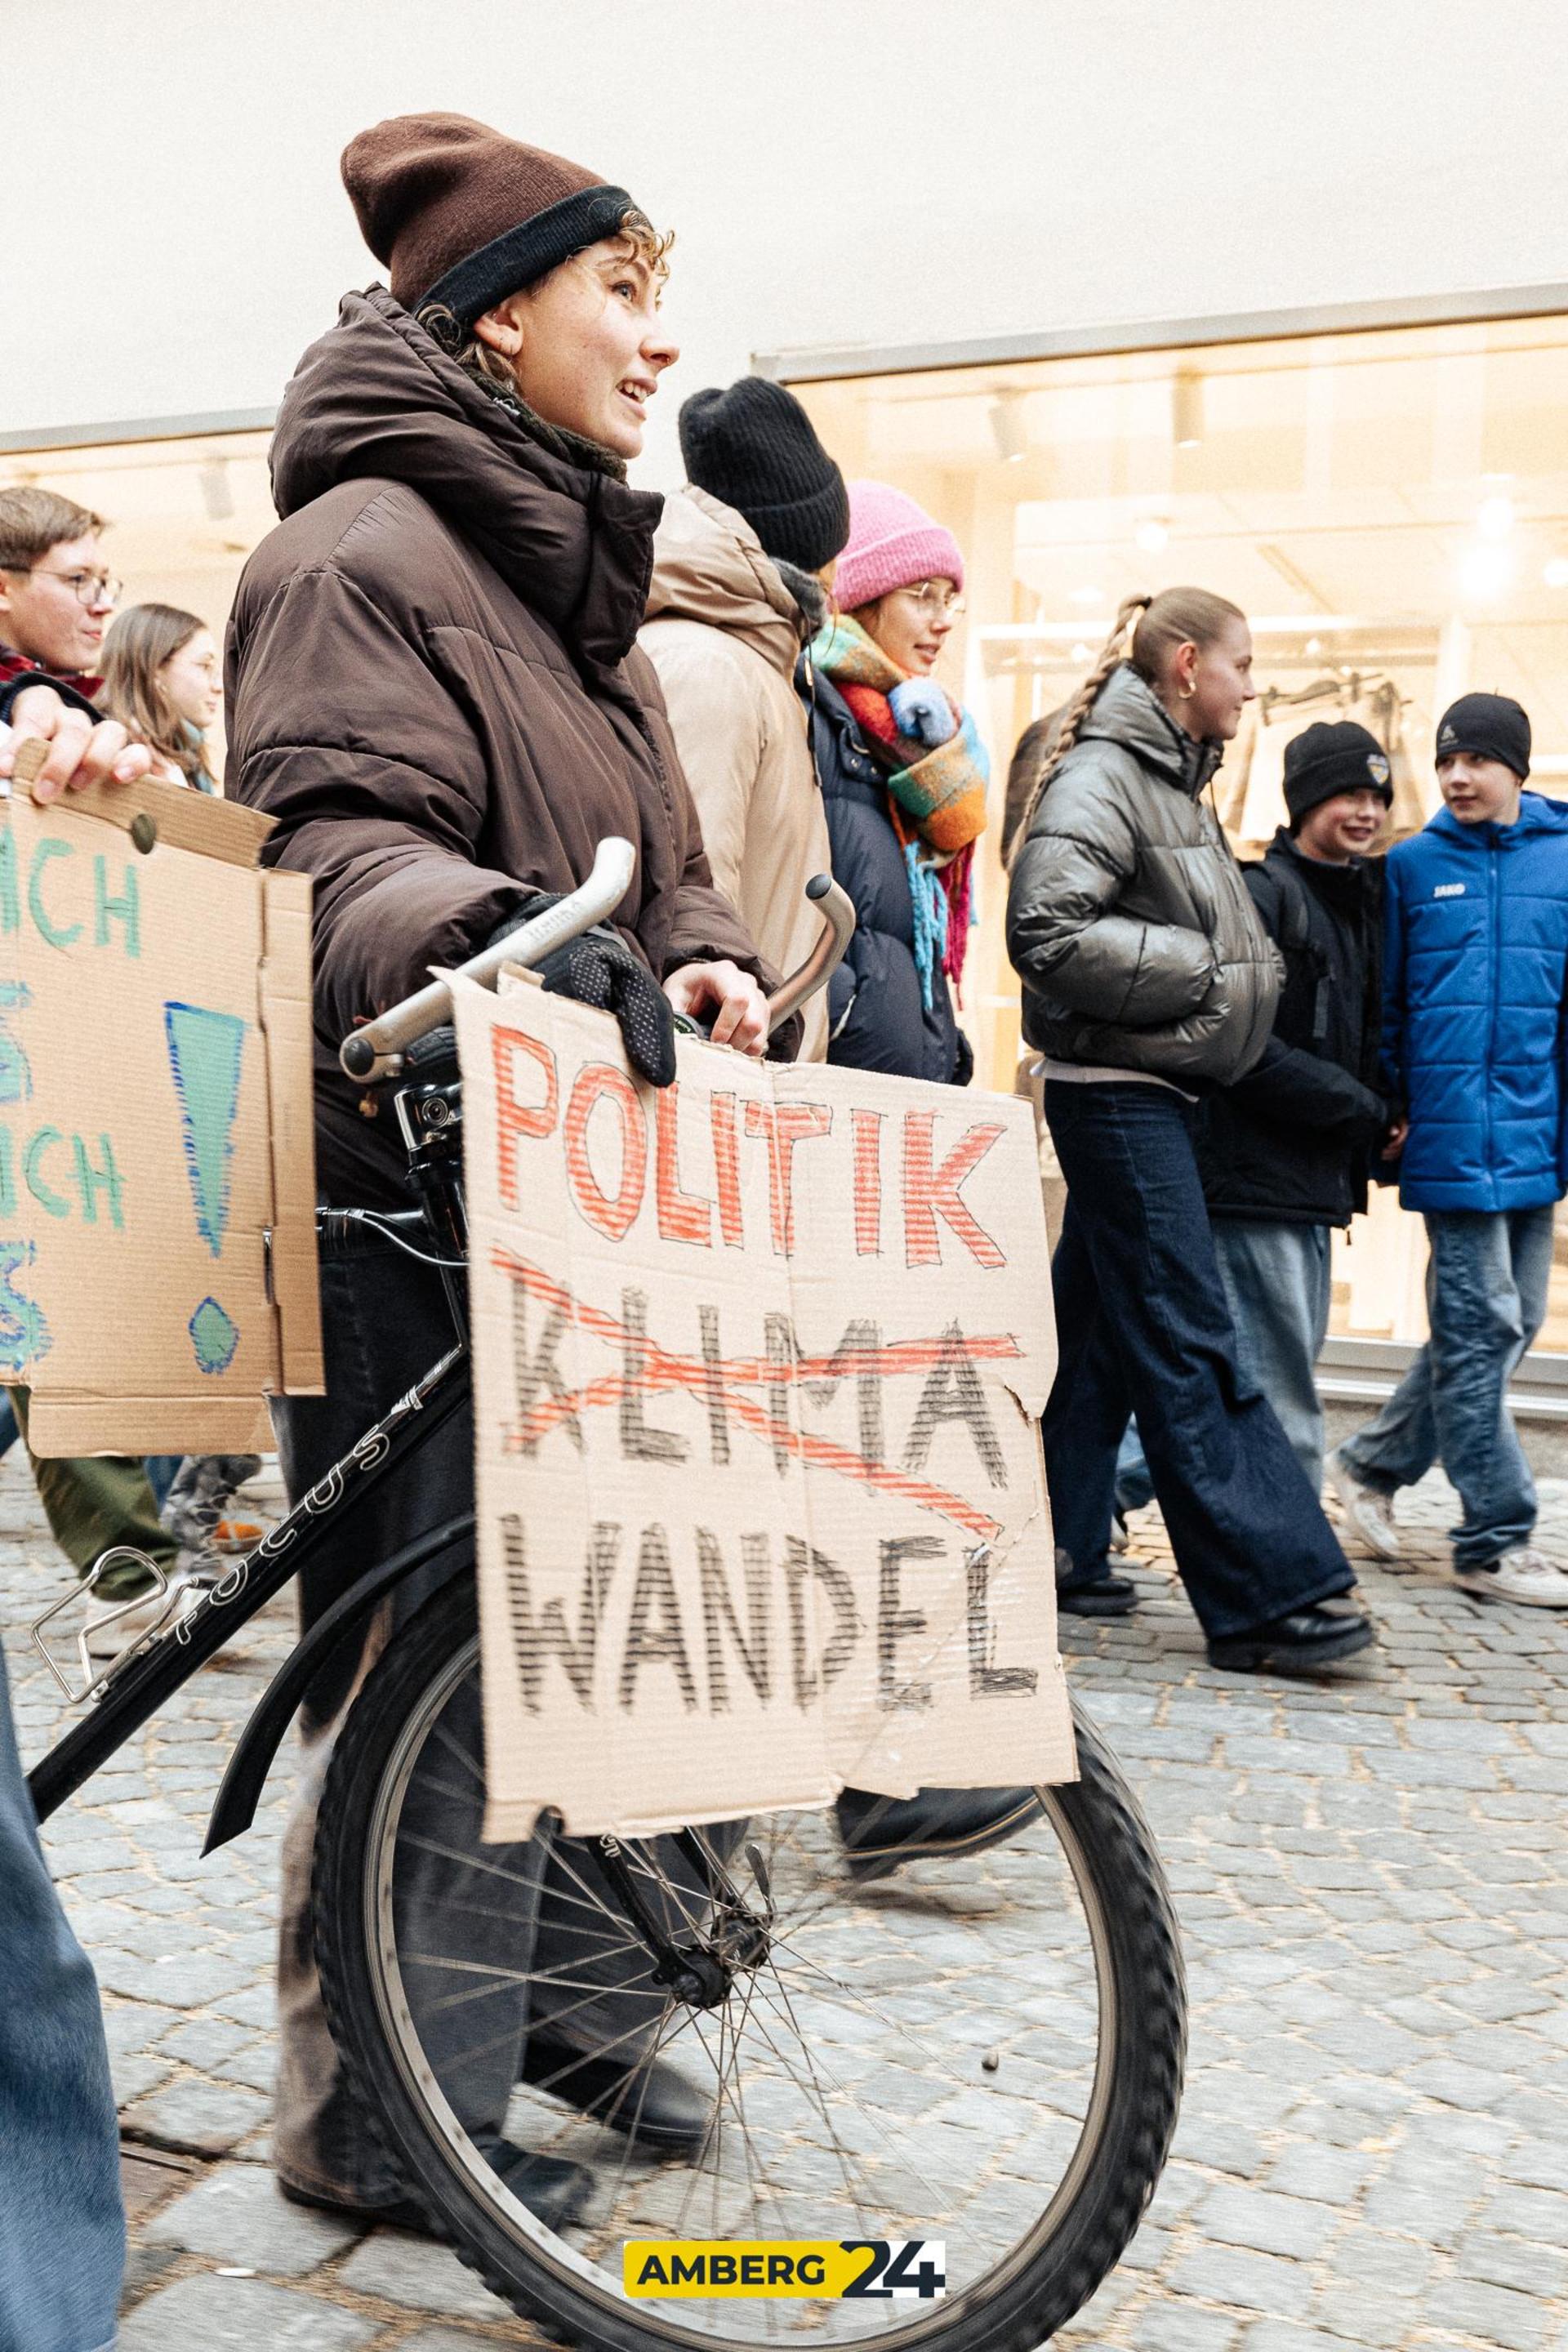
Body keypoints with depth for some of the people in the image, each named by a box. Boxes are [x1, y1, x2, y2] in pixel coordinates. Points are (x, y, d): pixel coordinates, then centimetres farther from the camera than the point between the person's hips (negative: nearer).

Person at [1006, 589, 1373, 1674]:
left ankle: (1054, 1552, 21)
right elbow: (1050, 934, -23)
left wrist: (1236, 969, 4)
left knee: (1097, 1325, 13)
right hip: (1115, 1088, -10)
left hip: (1155, 1090, 10)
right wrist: (1202, 971, -16)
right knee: (1189, 1344, -8)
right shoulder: (1100, 776, -12)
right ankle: (1269, 1592, -5)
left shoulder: (1173, 780, 18)